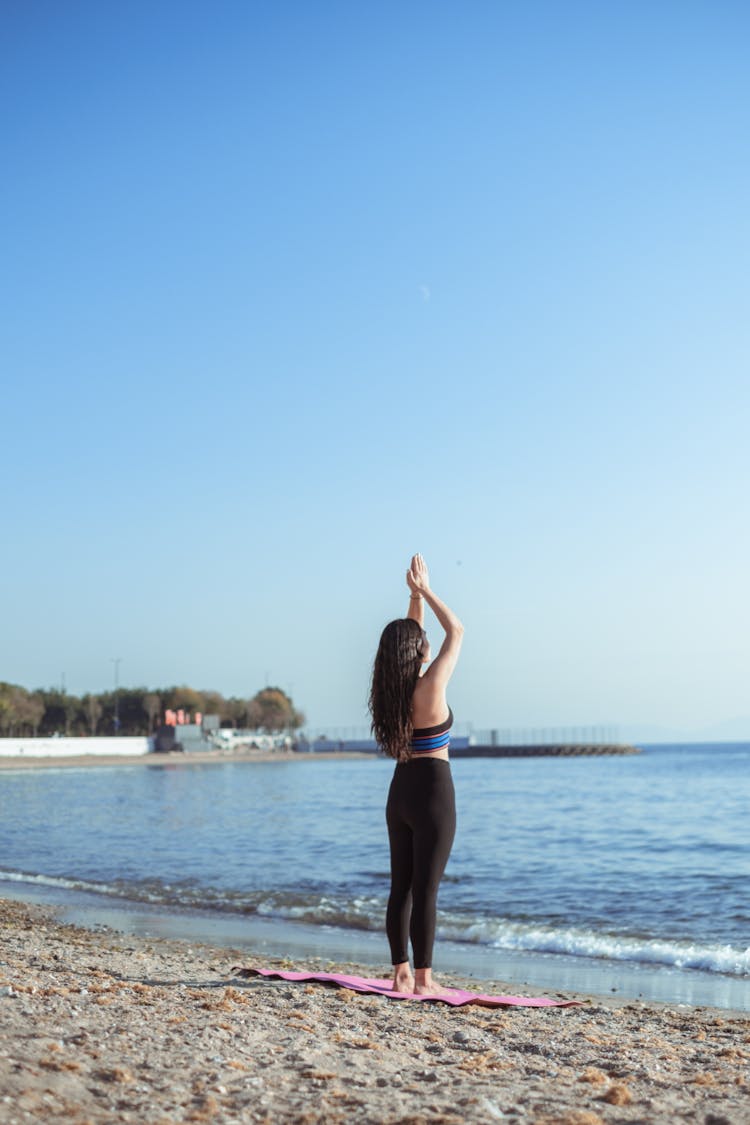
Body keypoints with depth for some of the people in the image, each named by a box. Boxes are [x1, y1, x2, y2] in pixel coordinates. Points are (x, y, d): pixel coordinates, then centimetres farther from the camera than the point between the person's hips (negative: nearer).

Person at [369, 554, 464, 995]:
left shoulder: (391, 689, 2)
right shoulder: (430, 688, -16)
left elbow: (410, 634, 18)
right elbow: (456, 631, -6)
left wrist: (415, 595, 14)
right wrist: (426, 590, 2)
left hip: (400, 792, 7)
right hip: (433, 792, -7)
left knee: (401, 886, 11)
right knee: (426, 888, -4)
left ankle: (401, 974, 16)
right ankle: (424, 979, 0)